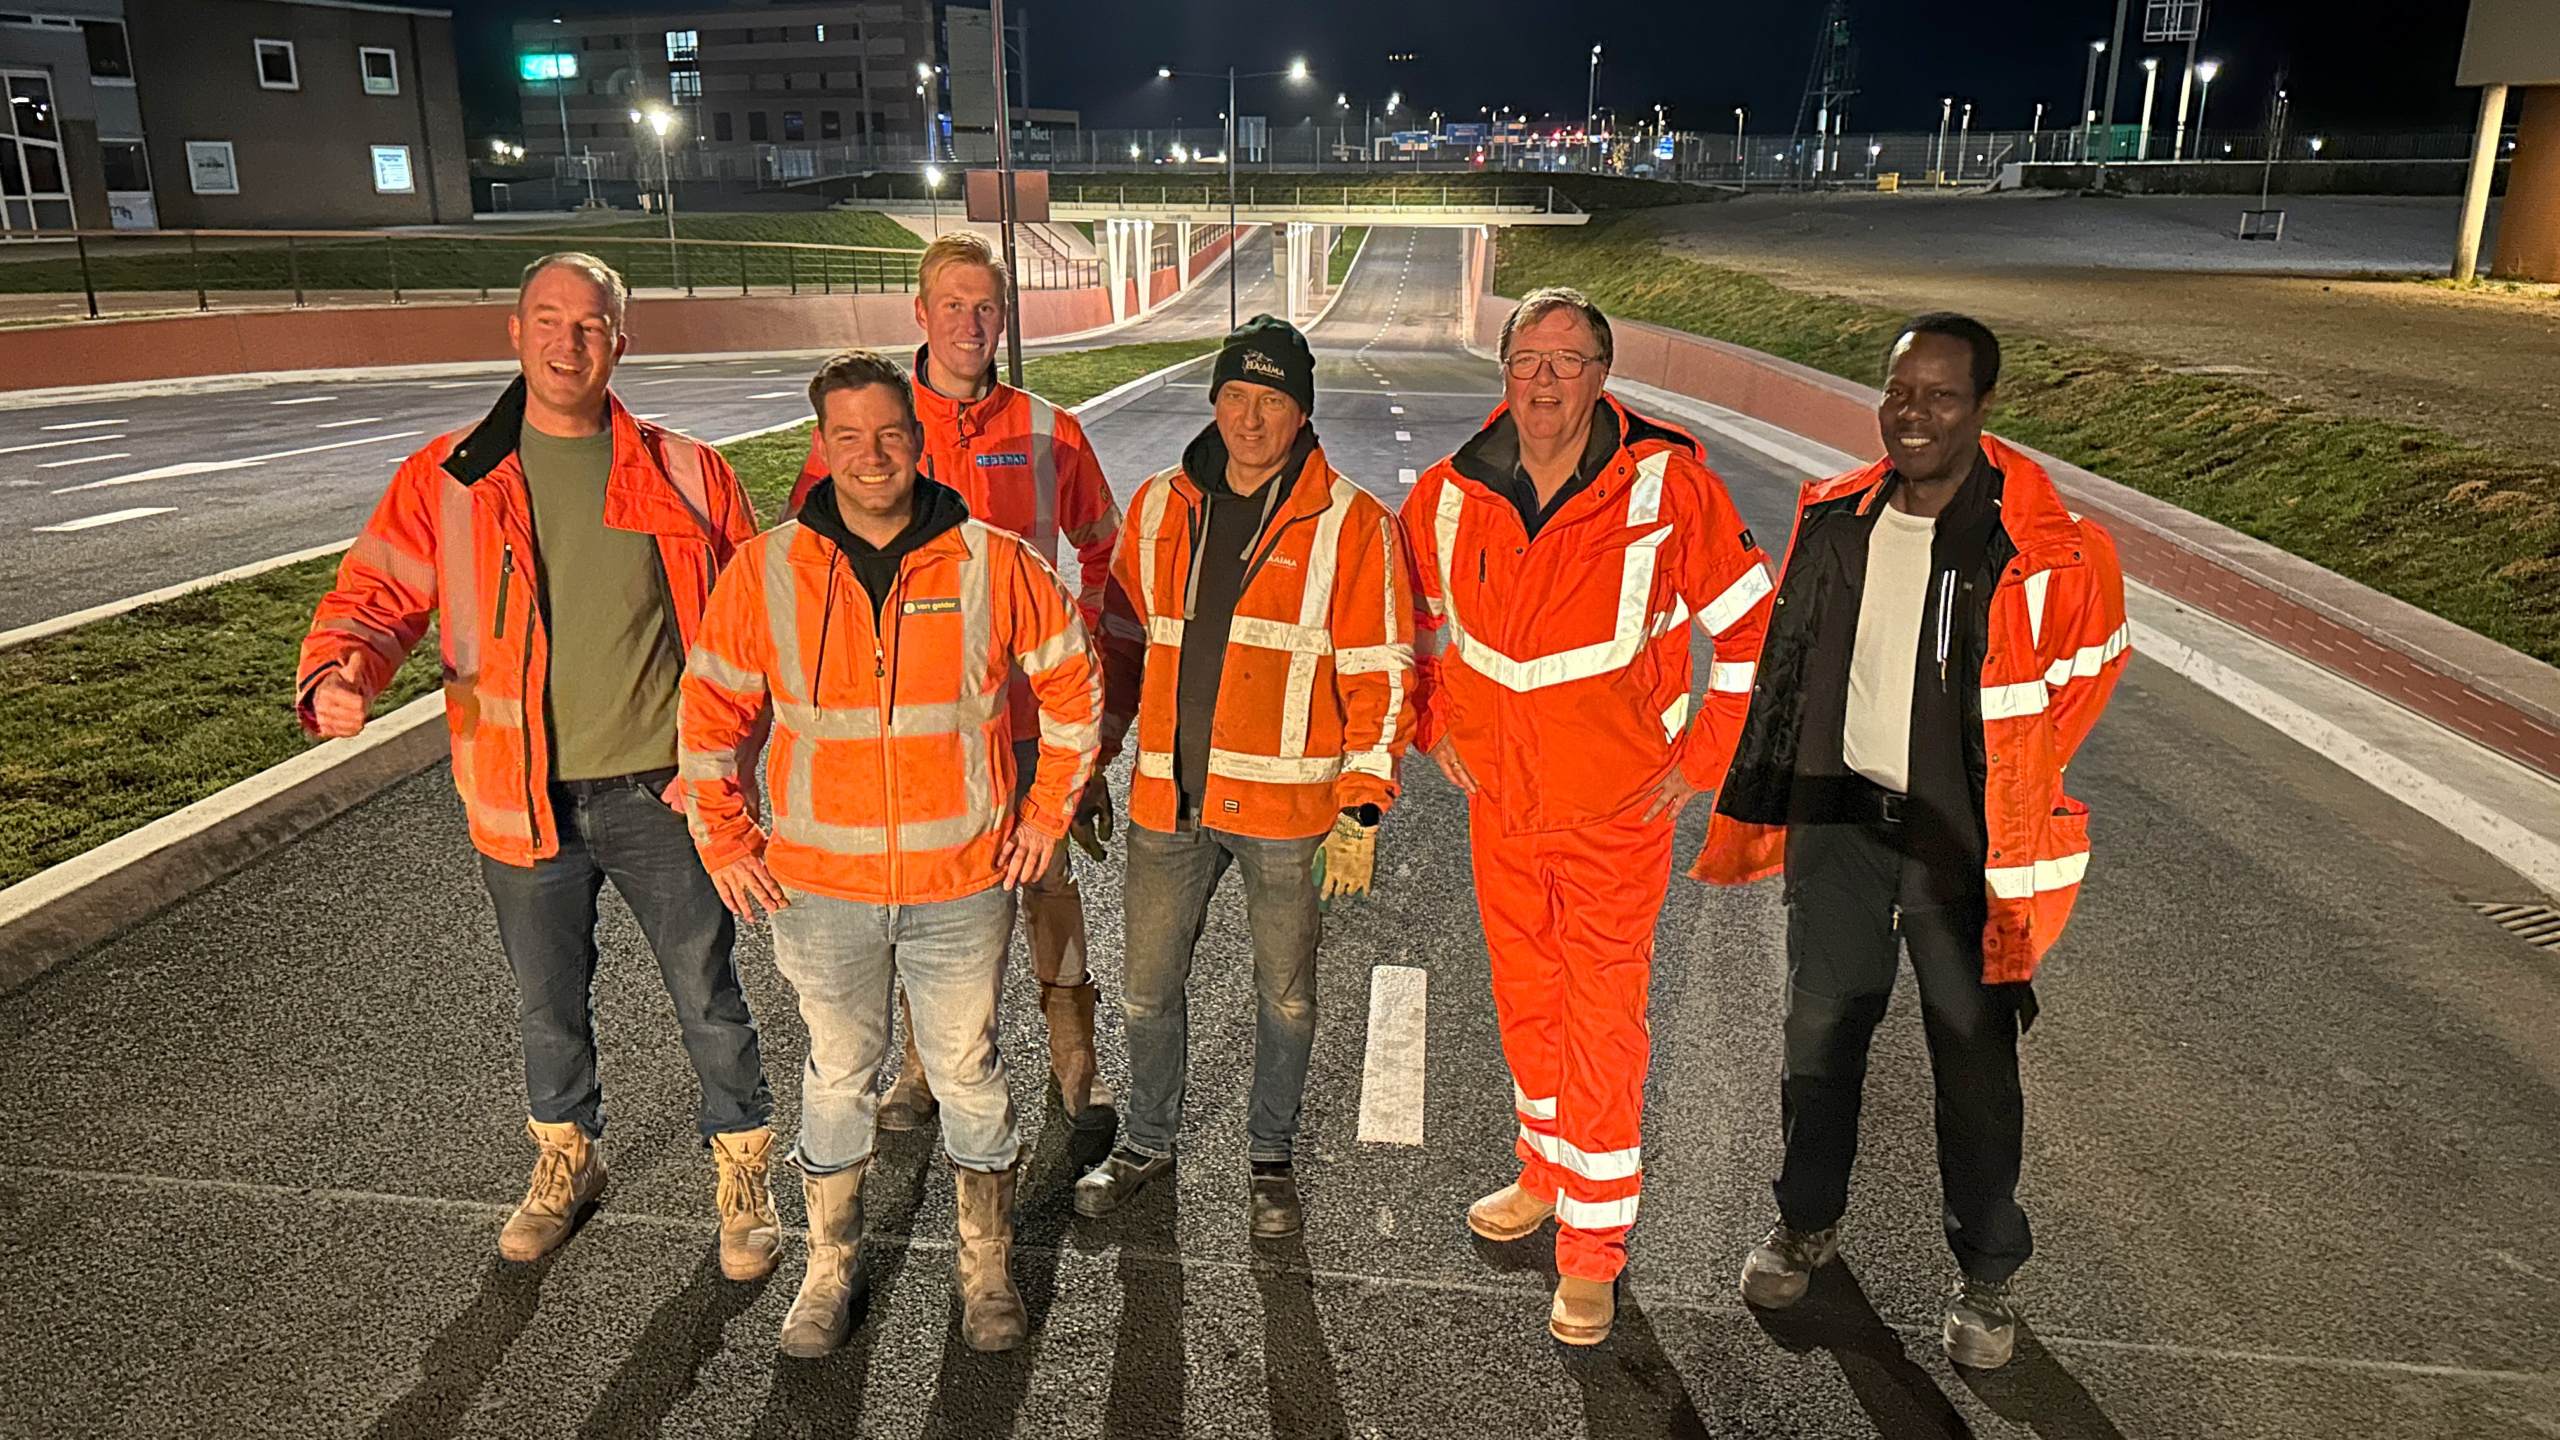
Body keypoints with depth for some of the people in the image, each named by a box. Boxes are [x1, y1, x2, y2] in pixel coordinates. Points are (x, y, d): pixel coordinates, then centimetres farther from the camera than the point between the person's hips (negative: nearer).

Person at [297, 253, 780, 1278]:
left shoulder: (684, 476, -4)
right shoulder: (445, 481, -2)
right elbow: (372, 598, -3)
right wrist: (337, 673, -26)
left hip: (659, 797, -1)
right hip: (525, 805, 2)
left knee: (707, 998, 10)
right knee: (548, 1003, 20)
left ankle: (743, 1175, 31)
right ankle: (566, 1158, 45)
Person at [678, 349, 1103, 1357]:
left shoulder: (994, 564, -7)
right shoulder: (765, 573, -5)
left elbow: (1074, 688, 5)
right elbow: (709, 716, 6)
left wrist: (1046, 814, 3)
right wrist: (726, 842, 3)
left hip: (964, 884, 0)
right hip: (819, 887, 1)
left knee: (970, 1076, 12)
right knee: (838, 1076, 15)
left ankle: (988, 1267, 33)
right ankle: (830, 1266, 35)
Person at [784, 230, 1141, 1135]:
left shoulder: (1048, 433, 0)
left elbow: (1105, 558, 12)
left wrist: (1110, 694, 9)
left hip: (1027, 711, 0)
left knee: (1048, 883, 10)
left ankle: (1075, 1060, 28)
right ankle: (925, 1064, 33)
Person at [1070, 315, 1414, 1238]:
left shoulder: (1350, 524, -6)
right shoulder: (1159, 510, 5)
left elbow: (1381, 674, -6)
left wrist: (1361, 811, -10)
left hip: (1288, 804, -3)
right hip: (1168, 798, 3)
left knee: (1285, 994, 13)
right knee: (1148, 985, 13)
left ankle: (1271, 1159, 34)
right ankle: (1147, 1142, 36)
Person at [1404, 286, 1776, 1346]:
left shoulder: (1669, 486, -15)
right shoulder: (1452, 494, -5)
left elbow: (1751, 625, -5)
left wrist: (1704, 756, -6)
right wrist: (1432, 720, 8)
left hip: (1616, 808, -4)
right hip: (1497, 797, 4)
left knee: (1603, 1019, 0)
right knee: (1525, 999, 18)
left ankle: (1592, 1247, 15)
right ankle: (1546, 1170, 41)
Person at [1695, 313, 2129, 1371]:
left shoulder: (2040, 550, -16)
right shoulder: (1835, 520, -2)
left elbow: (2073, 690, -5)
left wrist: (2013, 843, -3)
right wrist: (1756, 808, 10)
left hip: (1960, 840, -4)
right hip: (1839, 818, 4)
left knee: (1975, 1058, 10)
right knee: (1819, 1031, 17)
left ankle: (1986, 1273, 33)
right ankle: (1807, 1223, 40)